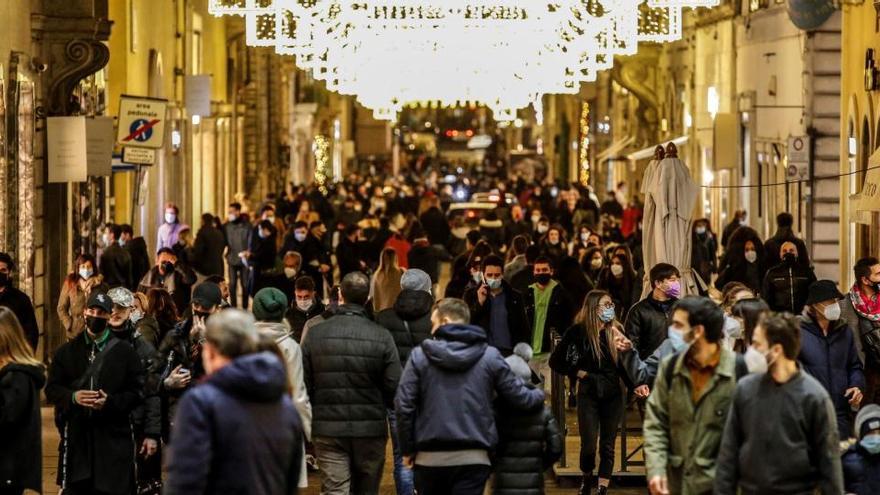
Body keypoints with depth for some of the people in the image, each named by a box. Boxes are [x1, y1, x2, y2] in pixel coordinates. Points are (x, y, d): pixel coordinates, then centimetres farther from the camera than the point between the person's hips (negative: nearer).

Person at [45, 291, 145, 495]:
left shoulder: (125, 351, 5)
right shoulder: (67, 351, 12)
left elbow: (136, 393, 1)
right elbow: (51, 389, 9)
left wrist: (110, 402, -16)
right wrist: (73, 397, -12)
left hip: (113, 435, -2)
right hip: (76, 434, 2)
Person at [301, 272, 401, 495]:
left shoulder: (315, 334, -3)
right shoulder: (381, 337, -7)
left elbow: (304, 384, 1)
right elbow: (394, 386, -7)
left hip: (327, 428, 0)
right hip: (370, 429, 0)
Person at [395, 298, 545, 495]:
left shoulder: (419, 356, -1)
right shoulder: (489, 356, 1)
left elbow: (403, 407, -5)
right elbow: (520, 397, 6)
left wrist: (407, 449, 7)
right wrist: (539, 396, 30)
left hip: (430, 457, 1)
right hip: (473, 457, 0)